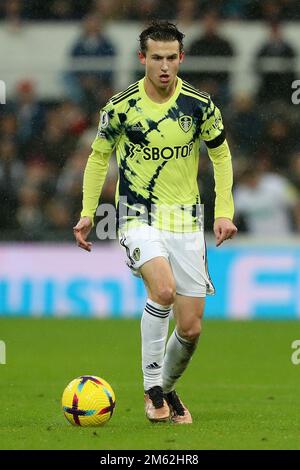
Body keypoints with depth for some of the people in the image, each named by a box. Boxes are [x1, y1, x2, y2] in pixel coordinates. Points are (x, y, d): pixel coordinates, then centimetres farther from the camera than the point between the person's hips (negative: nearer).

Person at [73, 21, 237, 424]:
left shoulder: (199, 105, -4)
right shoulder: (122, 106, -7)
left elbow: (221, 155, 10)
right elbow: (99, 156, 9)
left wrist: (224, 212, 2)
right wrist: (87, 213, 3)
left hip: (186, 220, 3)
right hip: (138, 216, -2)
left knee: (191, 327, 1)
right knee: (163, 288, -31)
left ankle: (168, 387, 30)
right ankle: (152, 386, -16)